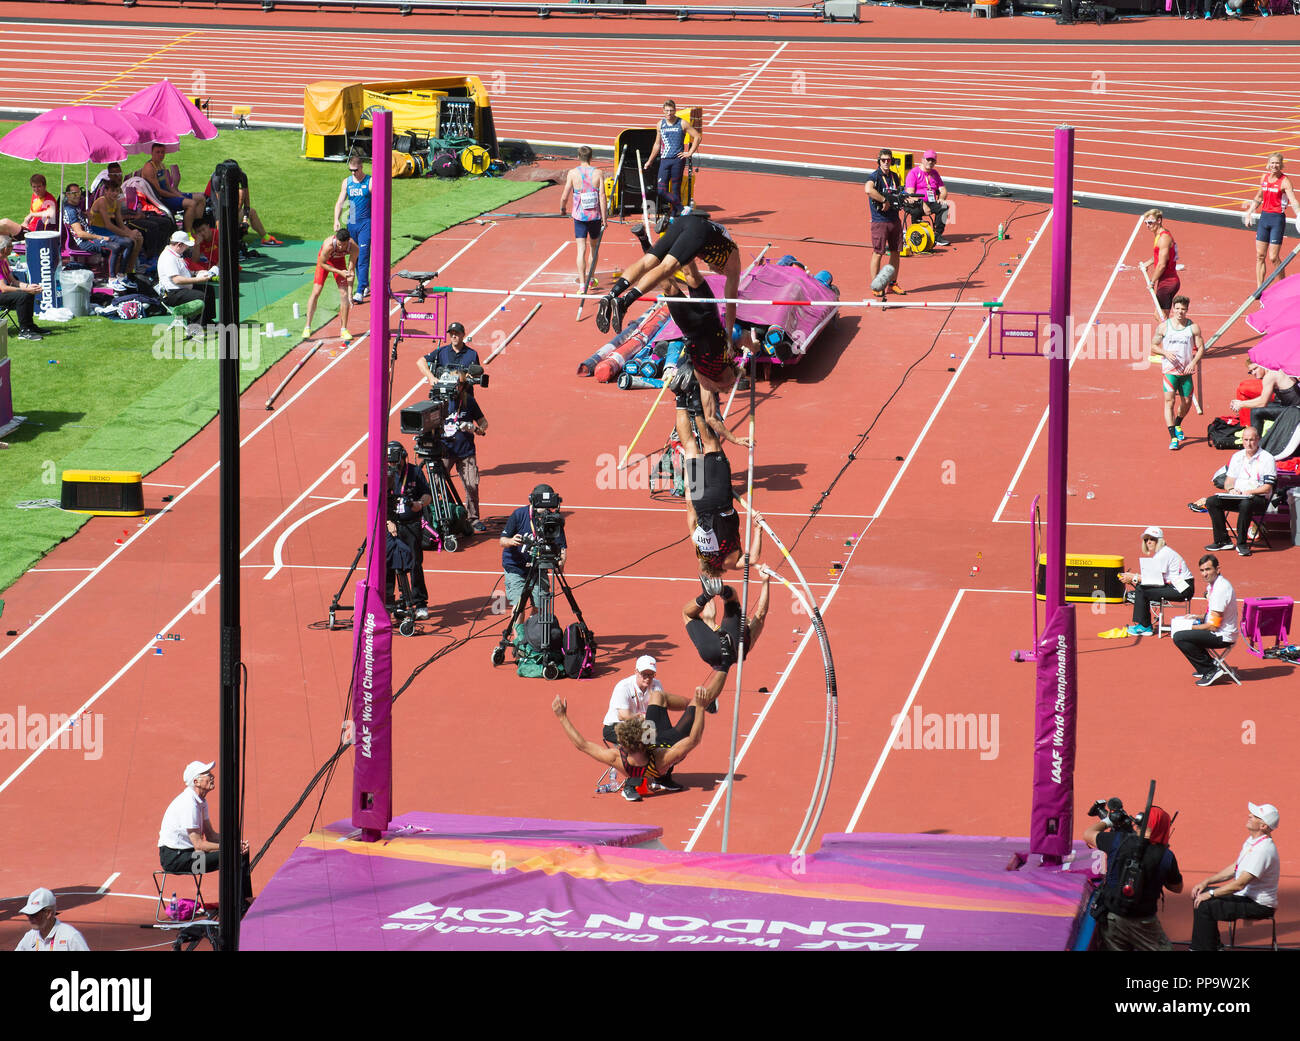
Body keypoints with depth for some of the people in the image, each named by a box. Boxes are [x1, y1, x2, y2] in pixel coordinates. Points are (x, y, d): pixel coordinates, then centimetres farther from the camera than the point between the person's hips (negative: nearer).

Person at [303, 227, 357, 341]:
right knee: (316, 292, -9)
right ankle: (307, 327, -1)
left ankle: (343, 329, 1)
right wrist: (339, 272, -30)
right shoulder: (328, 245, -40)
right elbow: (322, 264, -23)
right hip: (325, 259, -2)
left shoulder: (353, 248, -33)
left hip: (339, 260, 2)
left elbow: (351, 271, -25)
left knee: (344, 294, -8)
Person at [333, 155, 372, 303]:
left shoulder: (370, 182, -4)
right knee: (355, 257, 12)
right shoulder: (347, 182, 9)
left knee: (363, 257, -12)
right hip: (351, 223, 5)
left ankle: (360, 292, -15)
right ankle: (366, 286, 29)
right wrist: (336, 220, -5)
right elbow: (340, 202, 8)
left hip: (366, 223, -5)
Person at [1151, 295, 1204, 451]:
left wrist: (1194, 362, -14)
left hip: (1186, 371, 2)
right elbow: (1153, 345, 5)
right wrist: (1165, 353, -14)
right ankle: (1173, 437, -16)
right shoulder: (1163, 326, -2)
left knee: (1186, 402, 12)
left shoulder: (1193, 327, -1)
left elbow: (1201, 348, 3)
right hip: (1169, 369, -2)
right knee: (1170, 400, -13)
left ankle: (1177, 425, 42)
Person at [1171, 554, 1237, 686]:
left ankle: (1210, 671, -10)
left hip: (1223, 636, -10)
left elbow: (1213, 626, -22)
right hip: (1218, 633, 10)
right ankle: (1208, 664, 19)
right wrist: (1200, 617, 9)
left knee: (1179, 637, -19)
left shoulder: (1221, 589, -23)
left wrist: (1191, 627, -11)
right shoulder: (1212, 585, 8)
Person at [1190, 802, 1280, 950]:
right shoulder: (1252, 840, 7)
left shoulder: (1263, 849, -26)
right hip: (1244, 894, 11)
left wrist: (1210, 894, -19)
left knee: (1205, 906, -22)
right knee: (1200, 895, 13)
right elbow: (1234, 869, 18)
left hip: (1259, 905, -11)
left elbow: (1240, 884, -27)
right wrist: (1206, 882, 9)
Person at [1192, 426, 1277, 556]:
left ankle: (1242, 543, -27)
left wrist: (1249, 492, -21)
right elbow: (1229, 480, 15)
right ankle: (1223, 540, -12)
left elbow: (1267, 488, -9)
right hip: (1236, 496, 6)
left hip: (1259, 498, -6)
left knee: (1246, 504, -40)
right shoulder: (1237, 456, 13)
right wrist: (1231, 489, -8)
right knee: (1212, 501, -17)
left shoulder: (1267, 459, -4)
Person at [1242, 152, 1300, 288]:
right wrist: (1249, 212, 26)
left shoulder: (1285, 181, -10)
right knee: (1260, 256, 5)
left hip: (1277, 218, -6)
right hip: (1264, 217, 6)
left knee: (1273, 258, -6)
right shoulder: (1264, 178, 8)